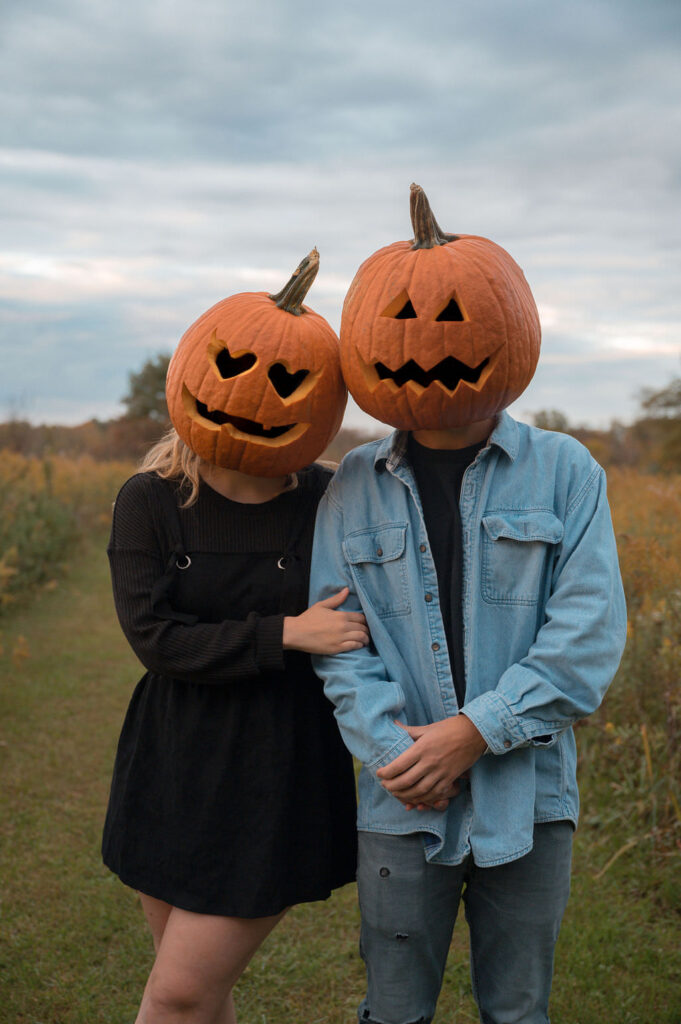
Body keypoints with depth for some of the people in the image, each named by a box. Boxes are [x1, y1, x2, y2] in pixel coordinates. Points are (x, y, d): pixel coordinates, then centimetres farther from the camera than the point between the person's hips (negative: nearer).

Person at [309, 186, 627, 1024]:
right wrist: (395, 747, -14)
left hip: (528, 794, 0)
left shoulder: (565, 473, -1)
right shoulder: (356, 486, 2)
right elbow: (336, 636, 0)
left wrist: (475, 731, -15)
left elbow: (590, 633, -8)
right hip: (403, 802, 1)